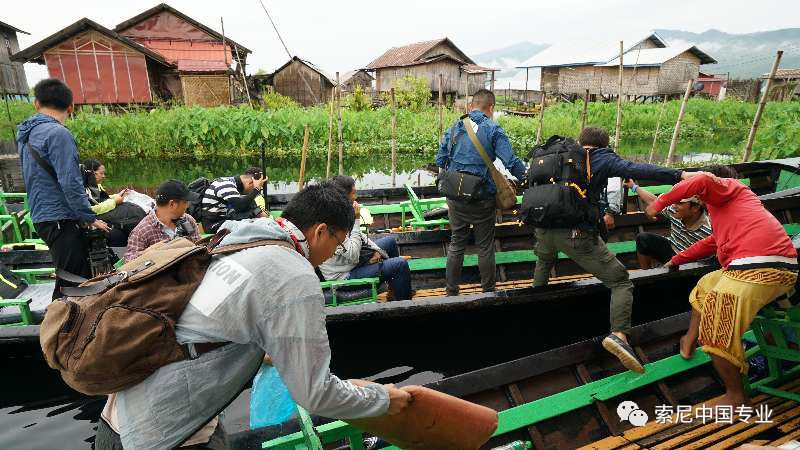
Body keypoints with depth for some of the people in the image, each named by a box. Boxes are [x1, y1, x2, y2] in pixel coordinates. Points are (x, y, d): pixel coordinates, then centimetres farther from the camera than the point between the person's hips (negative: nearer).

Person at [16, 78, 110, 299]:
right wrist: (89, 218, -11)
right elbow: (70, 183, -19)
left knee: (68, 280, 16)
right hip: (61, 220, -9)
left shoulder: (26, 134, 14)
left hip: (41, 217, 9)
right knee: (73, 283, -6)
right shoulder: (58, 134, -14)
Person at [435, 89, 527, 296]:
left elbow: (440, 160, 7)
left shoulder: (454, 128, 4)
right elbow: (511, 162, -15)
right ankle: (488, 291, 23)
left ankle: (451, 291, 23)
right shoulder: (493, 130, -8)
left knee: (456, 244, 15)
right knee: (485, 246, 11)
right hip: (482, 198, -3)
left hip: (456, 196, 4)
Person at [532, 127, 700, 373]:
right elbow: (635, 169, -11)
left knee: (544, 262, 38)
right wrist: (680, 174, -16)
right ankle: (619, 334, -15)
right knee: (620, 282, 5)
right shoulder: (604, 158, 6)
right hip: (578, 234, -5)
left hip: (544, 227, 5)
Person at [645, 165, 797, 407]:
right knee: (706, 285, 29)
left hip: (759, 266, -11)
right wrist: (676, 260, 47)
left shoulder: (727, 186, 8)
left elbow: (702, 181, -18)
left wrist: (660, 202, -11)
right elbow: (710, 244, 39)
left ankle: (736, 397, 4)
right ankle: (688, 344, 37)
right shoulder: (734, 204, 33)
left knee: (718, 329, -8)